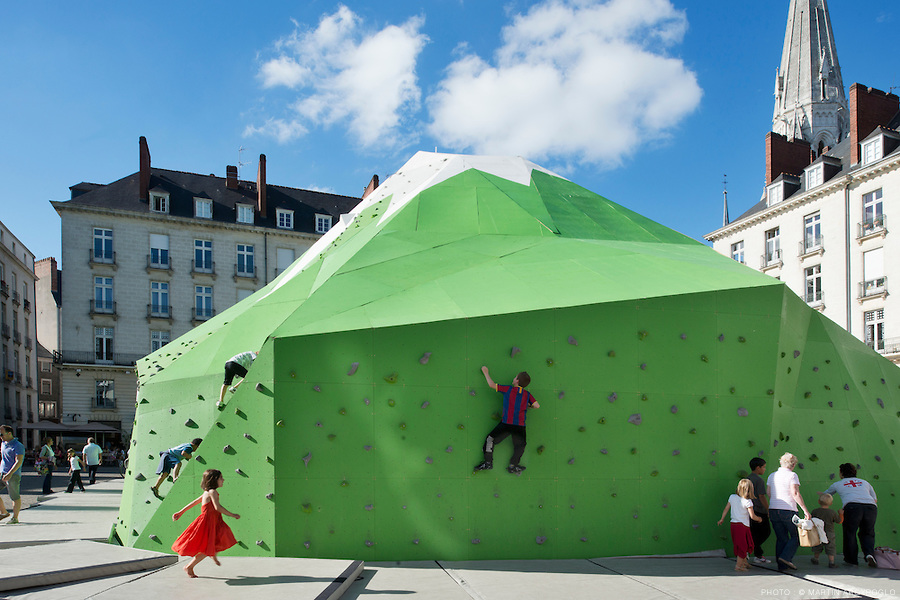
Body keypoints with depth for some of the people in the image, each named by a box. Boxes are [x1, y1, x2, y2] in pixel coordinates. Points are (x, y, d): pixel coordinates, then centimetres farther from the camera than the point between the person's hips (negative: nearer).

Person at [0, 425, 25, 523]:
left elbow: (18, 461, -19)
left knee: (15, 497, -2)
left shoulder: (18, 446, -12)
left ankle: (15, 517, 6)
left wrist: (9, 474, -26)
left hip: (13, 475, -8)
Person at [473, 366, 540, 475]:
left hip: (506, 424, -2)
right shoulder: (527, 394, 6)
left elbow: (492, 385, 3)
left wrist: (486, 373, 17)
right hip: (520, 425, 2)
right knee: (520, 445, 19)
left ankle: (488, 462, 5)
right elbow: (537, 406, 2)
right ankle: (513, 465, 10)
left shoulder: (509, 389, 0)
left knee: (490, 439, 10)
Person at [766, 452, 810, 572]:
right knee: (796, 537, 9)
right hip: (788, 510, -5)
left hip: (773, 509, 5)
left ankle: (782, 565, 8)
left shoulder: (772, 476, 13)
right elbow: (795, 493, -14)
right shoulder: (792, 475, -5)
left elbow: (768, 492, 11)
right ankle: (785, 557, -9)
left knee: (781, 538, 11)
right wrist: (805, 510, -14)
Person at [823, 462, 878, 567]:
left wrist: (821, 493, 63)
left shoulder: (837, 484, 23)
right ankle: (869, 554, -5)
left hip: (853, 506, -3)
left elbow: (825, 494, 40)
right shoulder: (864, 482, 29)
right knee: (867, 533, 18)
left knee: (850, 533, 11)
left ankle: (851, 559, 14)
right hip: (871, 507, 3)